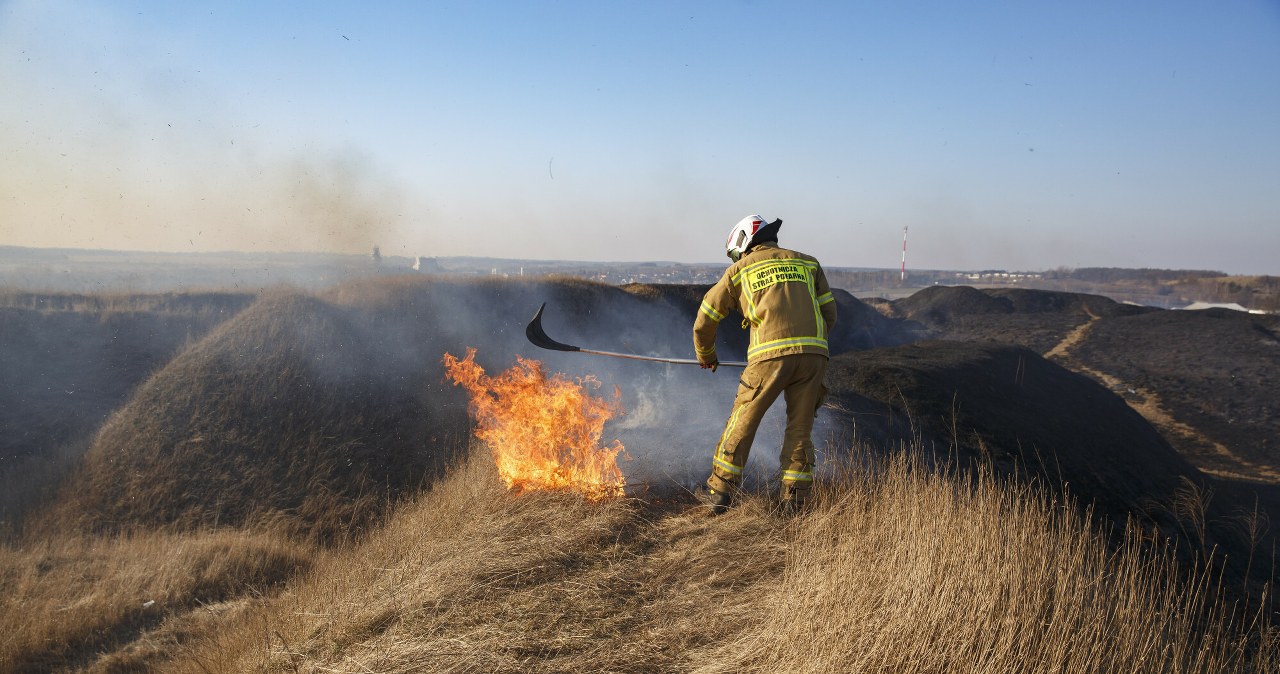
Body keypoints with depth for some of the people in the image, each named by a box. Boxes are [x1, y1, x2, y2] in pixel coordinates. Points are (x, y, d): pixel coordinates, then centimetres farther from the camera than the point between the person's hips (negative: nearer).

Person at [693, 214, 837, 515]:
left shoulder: (740, 270, 16)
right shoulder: (808, 263, 23)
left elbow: (704, 321, 20)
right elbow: (829, 315, 21)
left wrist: (706, 356, 37)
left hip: (771, 355, -3)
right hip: (814, 354, 3)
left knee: (742, 423, 10)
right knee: (800, 428, 15)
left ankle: (719, 492, 14)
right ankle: (794, 499, 16)